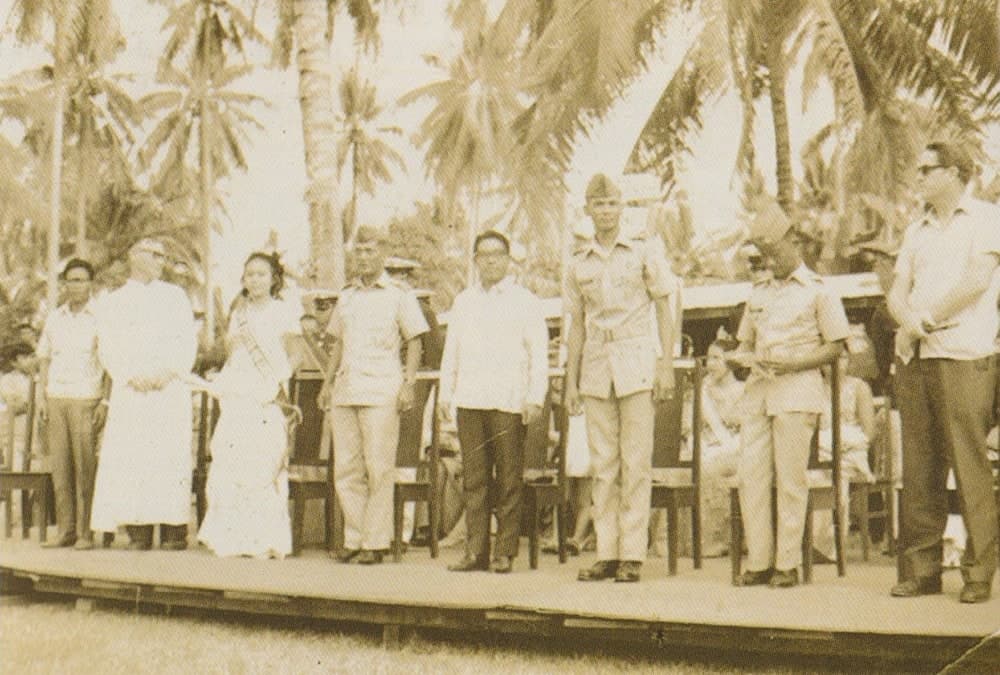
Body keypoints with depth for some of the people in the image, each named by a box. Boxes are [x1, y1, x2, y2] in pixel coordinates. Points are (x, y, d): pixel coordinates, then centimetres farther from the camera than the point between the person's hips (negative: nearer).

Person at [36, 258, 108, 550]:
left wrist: (106, 401, -8)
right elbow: (44, 358, 18)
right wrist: (42, 397, 9)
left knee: (85, 466, -7)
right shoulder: (54, 318, 14)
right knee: (59, 465, 2)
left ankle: (86, 531, -2)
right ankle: (66, 530, 7)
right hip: (56, 397, 4)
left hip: (87, 398, -4)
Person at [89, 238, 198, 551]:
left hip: (171, 390, 0)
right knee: (131, 459, -6)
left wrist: (169, 372, -8)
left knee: (172, 458, -7)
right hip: (130, 391, 0)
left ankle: (174, 530, -4)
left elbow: (188, 341, 7)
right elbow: (107, 349, 6)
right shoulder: (112, 303, 14)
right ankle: (138, 532, -4)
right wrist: (131, 376, -10)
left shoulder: (175, 296, 15)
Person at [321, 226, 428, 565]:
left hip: (381, 392, -5)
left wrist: (409, 383, -8)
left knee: (379, 468, -6)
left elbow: (414, 343, 2)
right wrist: (328, 381, 16)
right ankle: (354, 538, 11)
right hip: (345, 391, 5)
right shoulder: (346, 296, 18)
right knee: (346, 467, 4)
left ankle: (376, 541, 0)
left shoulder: (399, 294, 3)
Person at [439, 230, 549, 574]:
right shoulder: (463, 301, 18)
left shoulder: (525, 301, 6)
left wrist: (535, 399, -7)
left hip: (509, 402, -4)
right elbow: (451, 350, 22)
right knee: (474, 478, 2)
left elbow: (539, 353, 2)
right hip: (469, 401, 4)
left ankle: (505, 551, 2)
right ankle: (475, 550, 5)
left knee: (509, 479, -3)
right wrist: (445, 393, 13)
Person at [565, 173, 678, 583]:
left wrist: (667, 365, -6)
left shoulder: (645, 251, 4)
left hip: (637, 364, -3)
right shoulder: (579, 264, 12)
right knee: (603, 464, 3)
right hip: (596, 368, 3)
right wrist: (571, 381, 10)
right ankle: (606, 554, 8)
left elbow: (664, 312, 3)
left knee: (636, 462, -4)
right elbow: (577, 326, 15)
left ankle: (633, 554, -1)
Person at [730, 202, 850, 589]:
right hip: (758, 390, 5)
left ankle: (788, 564, 1)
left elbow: (836, 347, 0)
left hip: (797, 391, -5)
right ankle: (758, 561, 4)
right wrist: (745, 357, 1)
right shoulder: (759, 293, 21)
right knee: (750, 476, -2)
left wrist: (793, 363, -13)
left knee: (790, 478, -5)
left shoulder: (817, 291, 4)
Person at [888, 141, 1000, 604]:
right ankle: (920, 568, 8)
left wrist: (926, 319, -8)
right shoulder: (917, 231, 22)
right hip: (914, 358, 6)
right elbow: (898, 292, 15)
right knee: (919, 467, 4)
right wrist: (909, 321, -6)